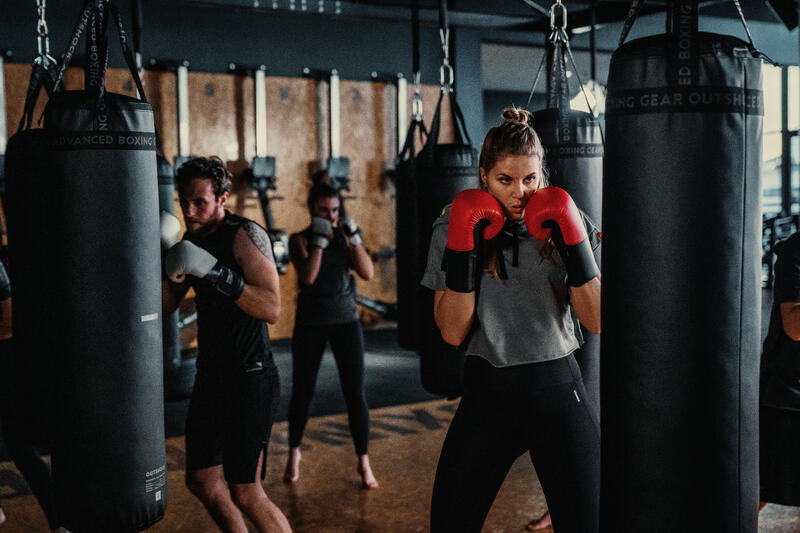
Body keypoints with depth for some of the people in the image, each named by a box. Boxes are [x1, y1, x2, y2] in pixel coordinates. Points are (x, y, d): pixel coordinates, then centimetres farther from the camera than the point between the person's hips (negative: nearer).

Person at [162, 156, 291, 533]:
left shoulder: (246, 235, -15)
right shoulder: (192, 241, 8)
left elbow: (272, 309, -25)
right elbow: (165, 306, 8)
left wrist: (215, 272, -31)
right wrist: (159, 262, -8)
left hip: (250, 378, -8)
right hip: (210, 376, 8)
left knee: (246, 495, -8)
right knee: (201, 480, 17)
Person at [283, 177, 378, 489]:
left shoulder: (346, 237, 2)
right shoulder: (300, 240, -5)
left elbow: (367, 273, -10)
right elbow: (308, 277, -21)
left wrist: (354, 237, -16)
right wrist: (319, 240, -24)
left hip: (346, 322, 2)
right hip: (310, 324, -1)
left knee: (355, 394, -2)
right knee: (302, 393, 9)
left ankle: (364, 463, 11)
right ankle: (294, 454, 33)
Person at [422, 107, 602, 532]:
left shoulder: (562, 223, 0)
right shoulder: (454, 226, -2)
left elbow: (596, 321, -6)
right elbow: (453, 333, -8)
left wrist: (570, 236, -14)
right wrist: (463, 244, -17)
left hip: (558, 390, 0)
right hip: (486, 394, 0)